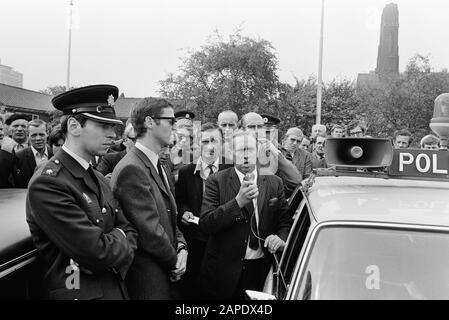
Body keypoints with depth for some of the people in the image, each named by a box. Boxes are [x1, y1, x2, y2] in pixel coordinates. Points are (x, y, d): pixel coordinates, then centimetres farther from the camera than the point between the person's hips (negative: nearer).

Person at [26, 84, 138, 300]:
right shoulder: (48, 183, -22)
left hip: (116, 288, 8)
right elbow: (99, 253, -26)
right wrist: (118, 239, -5)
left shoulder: (99, 179, 7)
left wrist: (114, 244, -15)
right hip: (79, 293, -8)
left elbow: (128, 231, 6)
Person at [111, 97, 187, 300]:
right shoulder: (131, 169, -20)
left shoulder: (160, 168, 11)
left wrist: (181, 247, -2)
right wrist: (174, 261, -8)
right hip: (147, 280, -9)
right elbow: (149, 231, -21)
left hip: (168, 275, 9)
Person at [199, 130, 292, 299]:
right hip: (224, 272, -2)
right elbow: (205, 224, -14)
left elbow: (285, 221, 7)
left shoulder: (274, 183, 4)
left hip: (262, 272, 2)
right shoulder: (216, 181, -5)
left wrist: (281, 238, -15)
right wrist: (238, 201, -25)